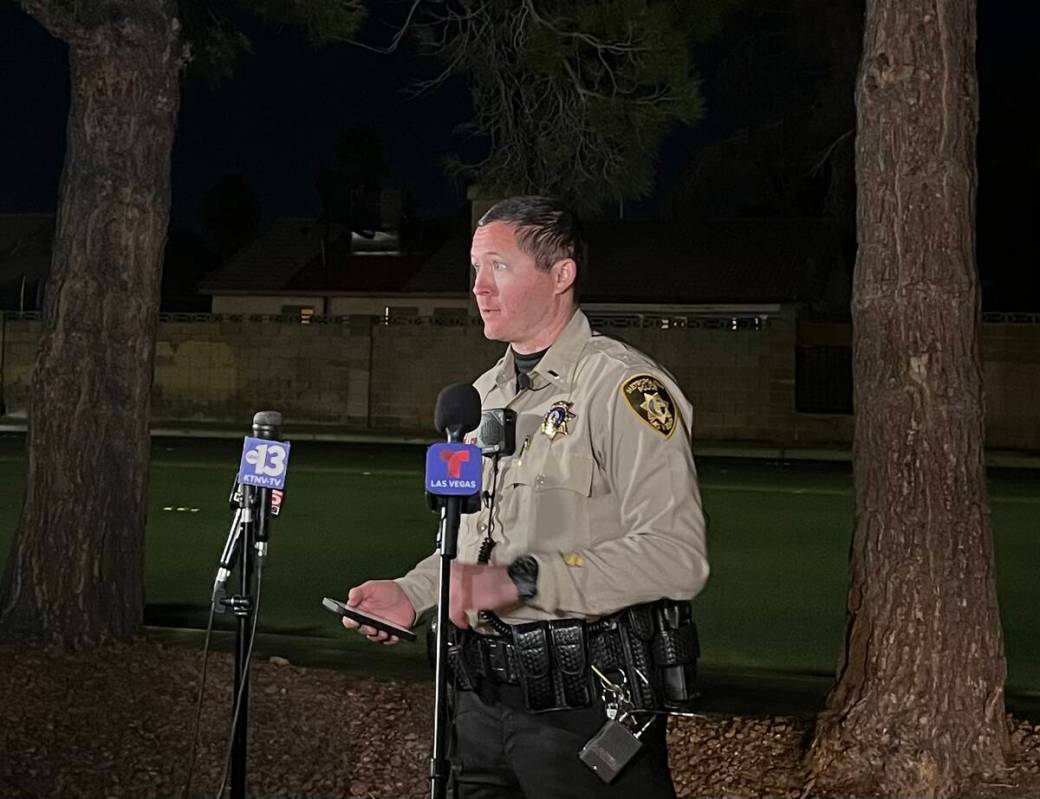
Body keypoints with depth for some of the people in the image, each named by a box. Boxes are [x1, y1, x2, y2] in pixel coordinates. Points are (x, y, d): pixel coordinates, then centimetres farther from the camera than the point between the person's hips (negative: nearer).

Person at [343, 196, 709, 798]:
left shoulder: (621, 385, -12)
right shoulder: (486, 393, 16)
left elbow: (676, 555, -23)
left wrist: (522, 580, -26)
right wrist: (412, 594, 7)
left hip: (585, 706, -7)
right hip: (484, 703, 8)